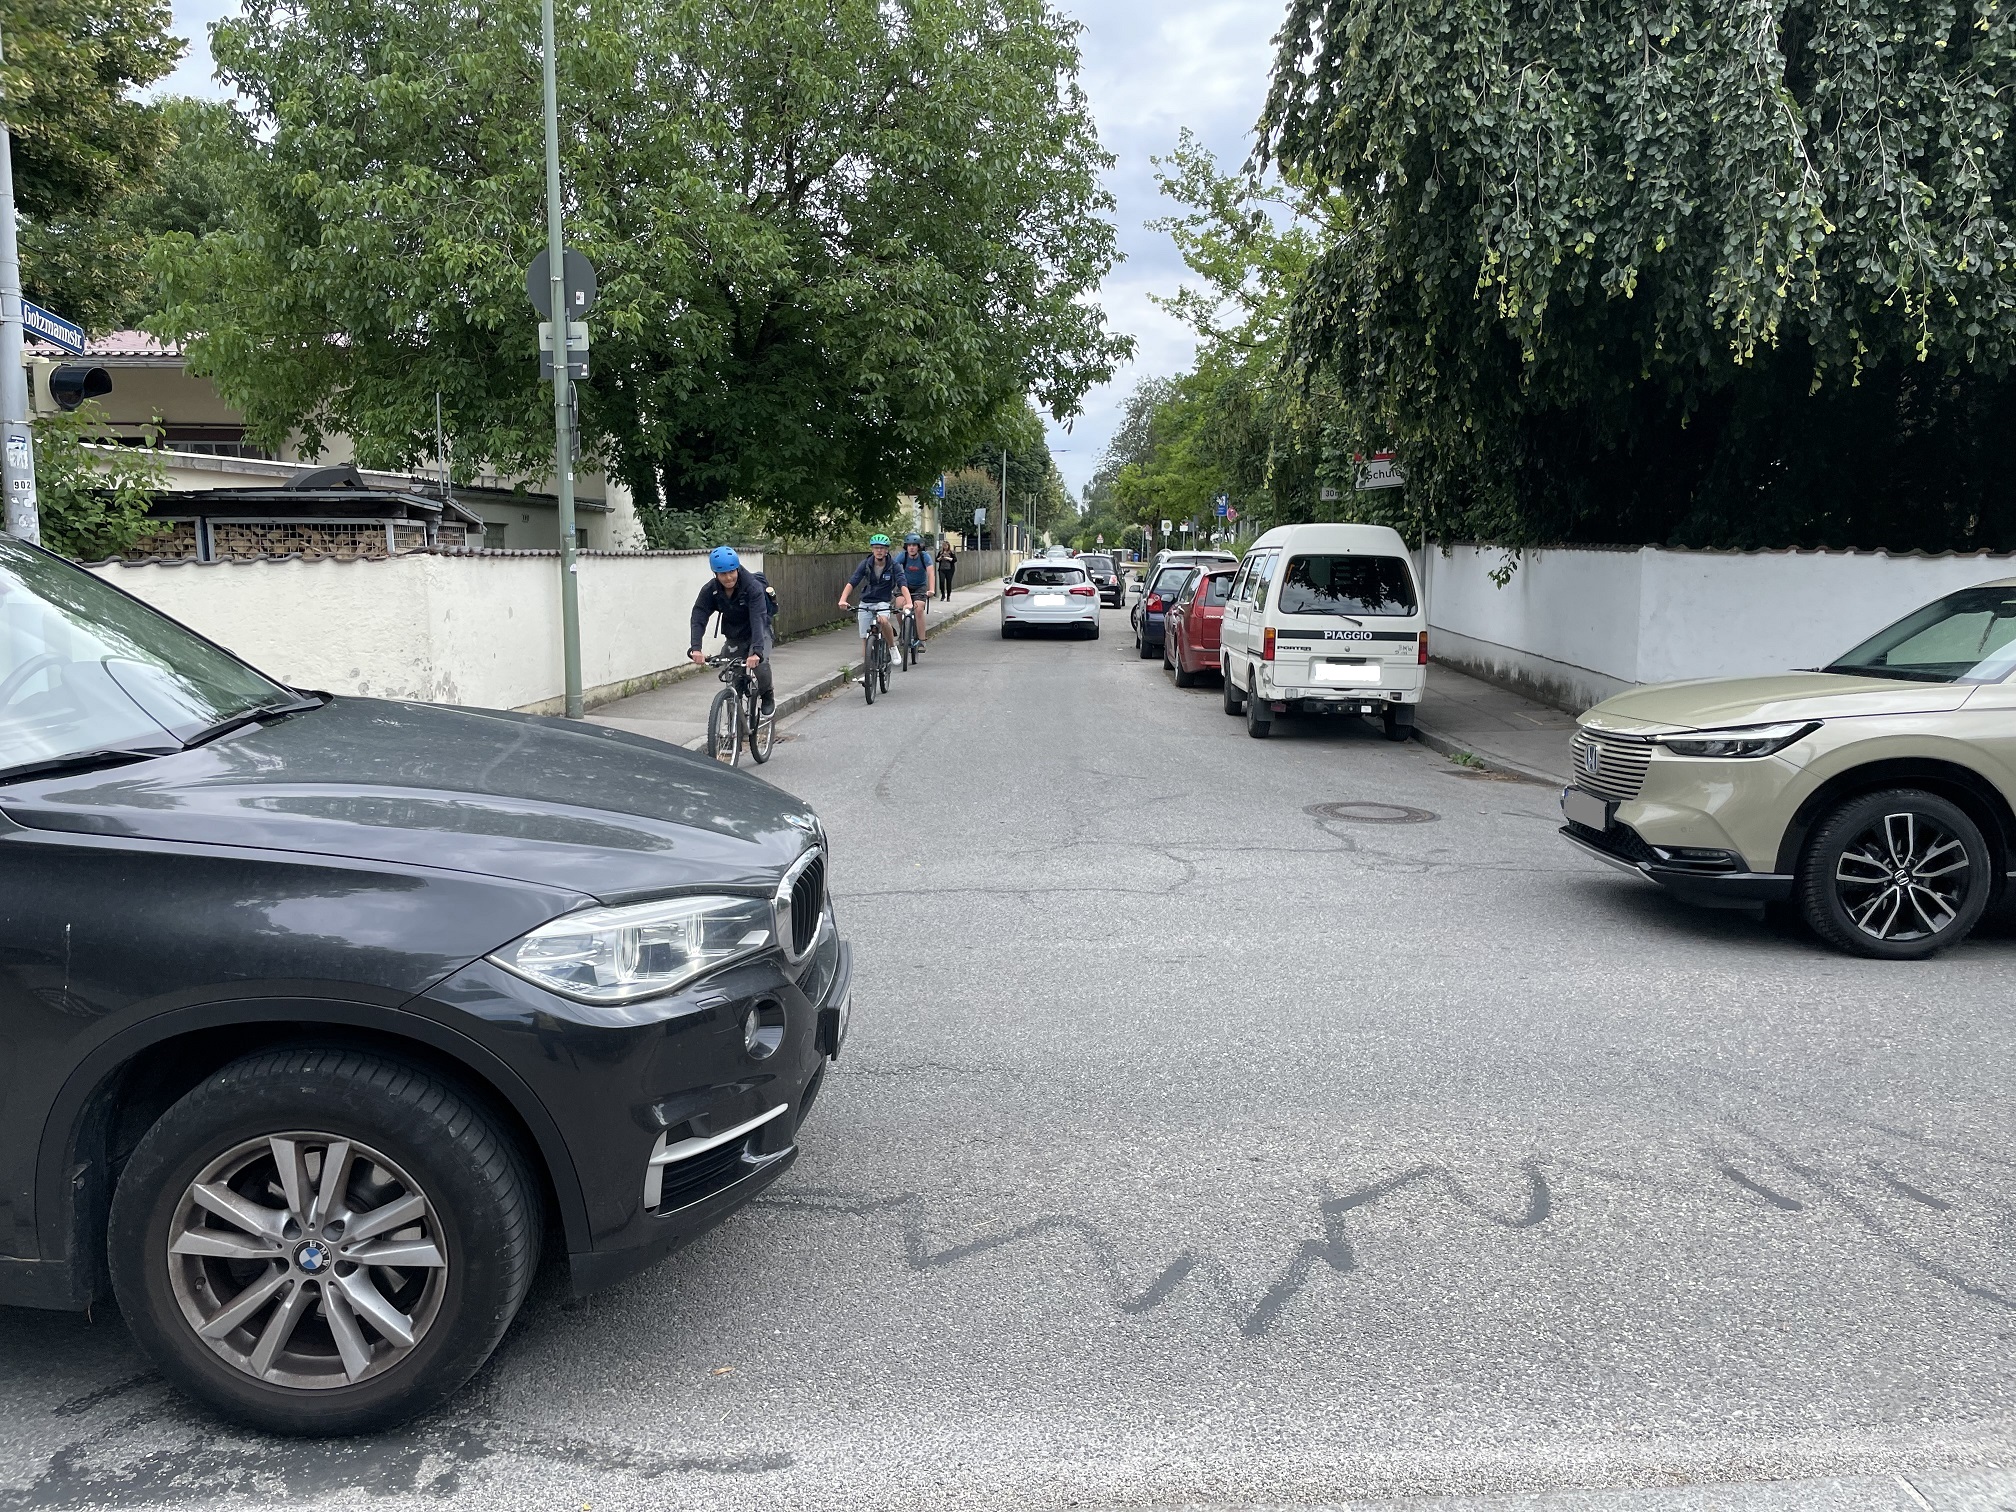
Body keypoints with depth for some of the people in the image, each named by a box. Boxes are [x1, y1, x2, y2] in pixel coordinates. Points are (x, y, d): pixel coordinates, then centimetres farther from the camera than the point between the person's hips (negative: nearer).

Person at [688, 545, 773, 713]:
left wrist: (756, 651, -52)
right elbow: (698, 617, -25)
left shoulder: (753, 587, -28)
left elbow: (758, 619, -38)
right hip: (733, 637, 4)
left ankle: (767, 695, -1)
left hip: (758, 633, -4)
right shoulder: (710, 590, -16)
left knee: (760, 664, -30)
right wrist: (695, 648, -42)